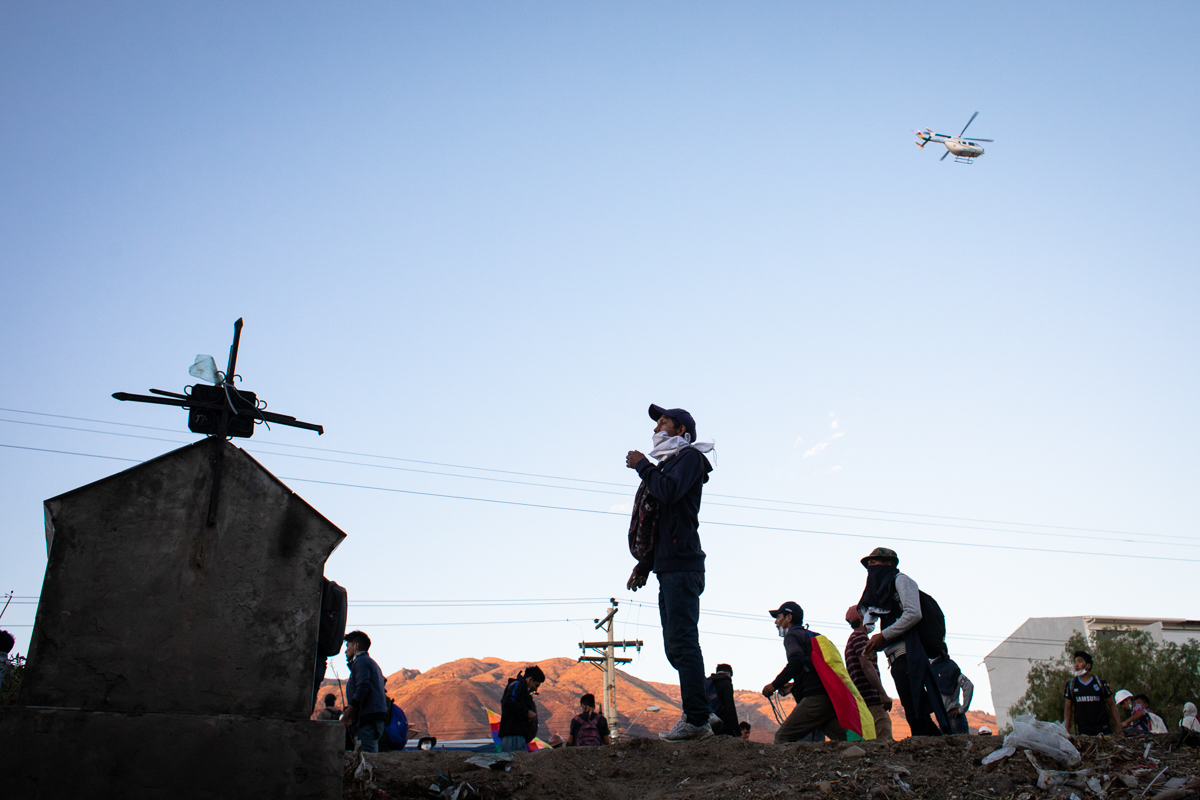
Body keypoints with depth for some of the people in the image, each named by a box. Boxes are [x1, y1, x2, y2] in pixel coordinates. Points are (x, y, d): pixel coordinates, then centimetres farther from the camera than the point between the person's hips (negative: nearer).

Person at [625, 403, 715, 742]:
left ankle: (696, 720, -13)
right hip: (667, 568, 10)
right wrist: (644, 565, 22)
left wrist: (642, 466, -5)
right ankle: (698, 712, 10)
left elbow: (669, 492, -20)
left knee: (683, 642, -13)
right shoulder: (667, 465, 28)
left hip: (682, 566, -10)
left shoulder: (690, 456, 2)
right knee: (675, 646, 7)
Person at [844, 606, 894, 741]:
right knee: (885, 740, -19)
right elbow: (866, 665, -16)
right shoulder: (859, 636, -4)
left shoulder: (852, 639, 27)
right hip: (871, 699, -10)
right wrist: (883, 693, -20)